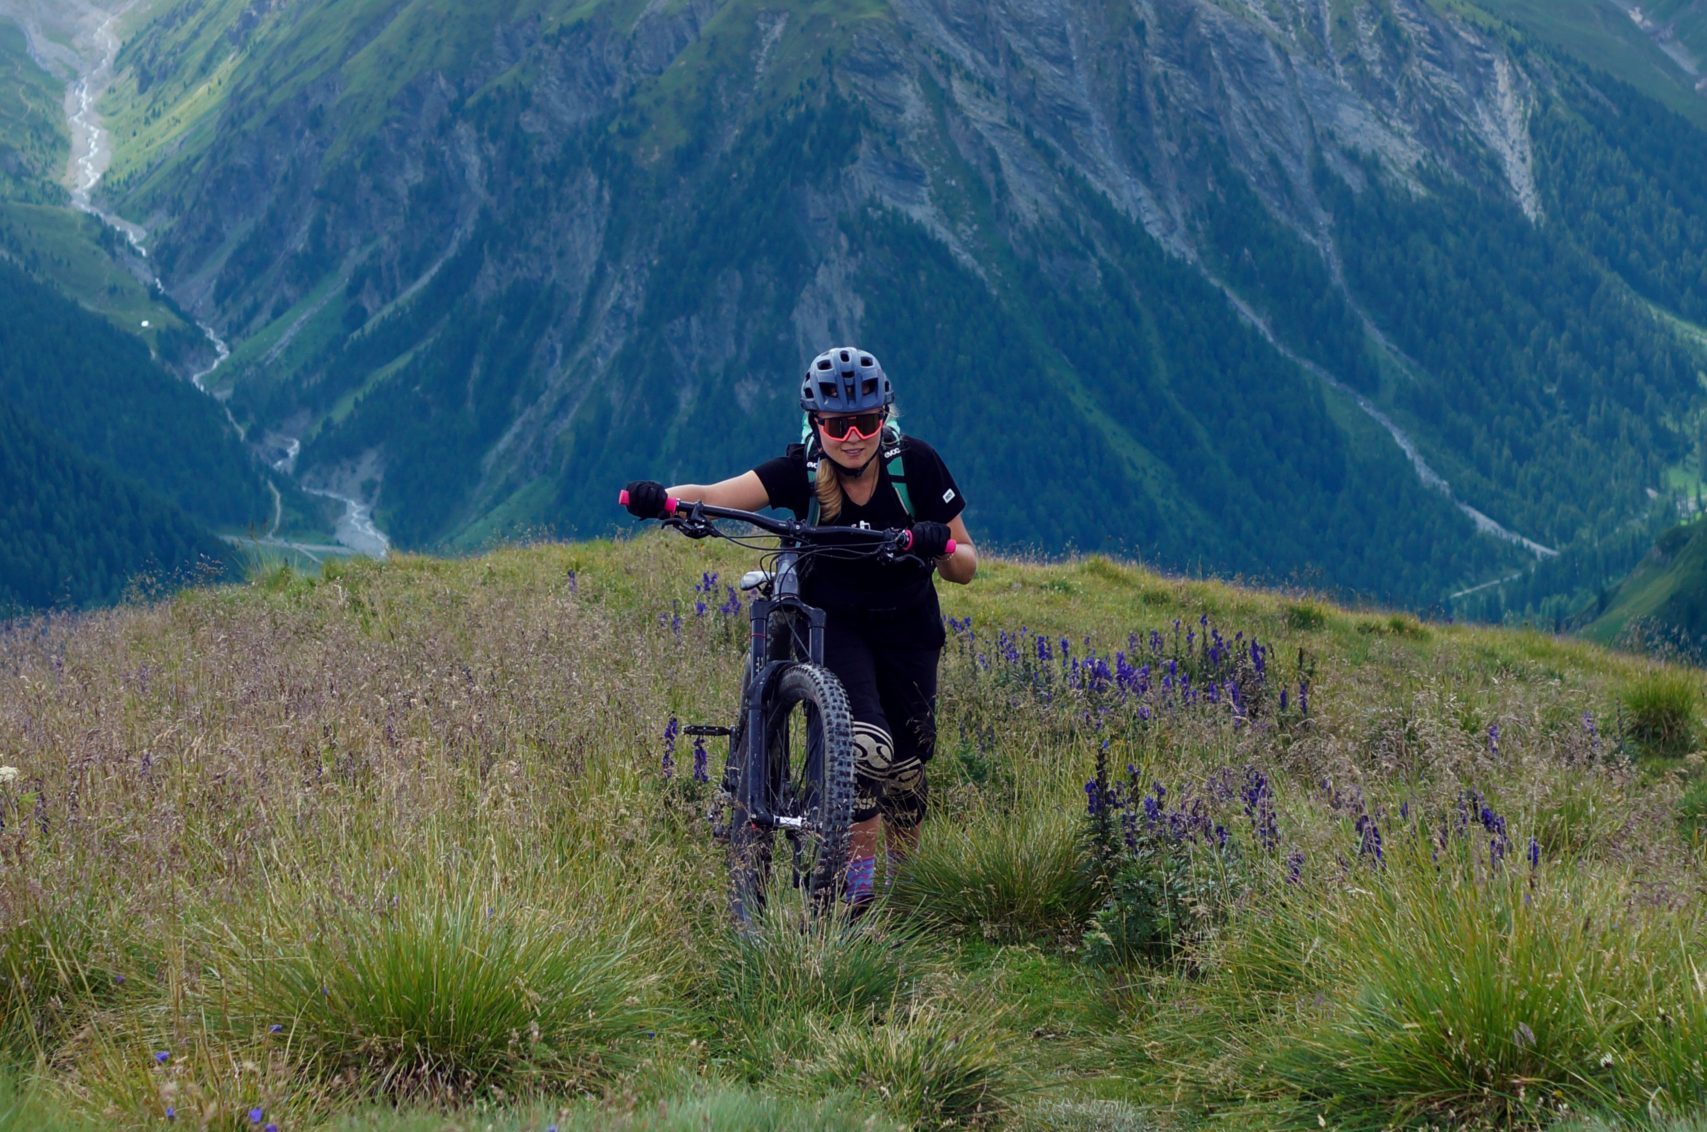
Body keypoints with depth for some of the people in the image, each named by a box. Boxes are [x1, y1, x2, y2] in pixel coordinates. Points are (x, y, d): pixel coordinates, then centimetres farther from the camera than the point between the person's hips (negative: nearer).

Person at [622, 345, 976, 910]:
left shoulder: (915, 464, -17)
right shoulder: (801, 471, -19)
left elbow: (966, 566, -13)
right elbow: (713, 495, -33)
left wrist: (941, 546, -36)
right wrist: (662, 497, -54)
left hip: (905, 626, 2)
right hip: (832, 623, -2)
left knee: (908, 761, 4)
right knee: (867, 740, -26)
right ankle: (858, 872, -14)